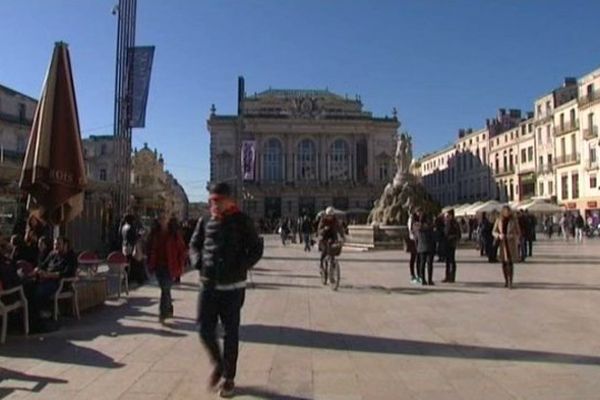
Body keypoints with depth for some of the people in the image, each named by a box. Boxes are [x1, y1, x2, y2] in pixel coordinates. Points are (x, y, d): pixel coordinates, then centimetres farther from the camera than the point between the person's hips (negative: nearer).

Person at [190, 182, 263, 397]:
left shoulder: (242, 221, -6)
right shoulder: (205, 221, 4)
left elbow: (256, 249, -4)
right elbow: (194, 245, 15)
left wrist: (239, 268, -16)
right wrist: (198, 261, -5)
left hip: (232, 286, -3)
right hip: (208, 284, 3)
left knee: (230, 333, 7)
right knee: (205, 330, 4)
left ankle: (228, 378, 24)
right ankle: (217, 364, 33)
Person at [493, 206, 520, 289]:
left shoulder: (514, 220, -1)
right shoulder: (498, 220, 3)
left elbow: (518, 232, 3)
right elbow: (494, 232, 6)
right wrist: (499, 235, -15)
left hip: (511, 244, -2)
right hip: (502, 244, 2)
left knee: (510, 262, -8)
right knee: (504, 263, 5)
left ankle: (510, 282, -4)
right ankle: (506, 281, 19)